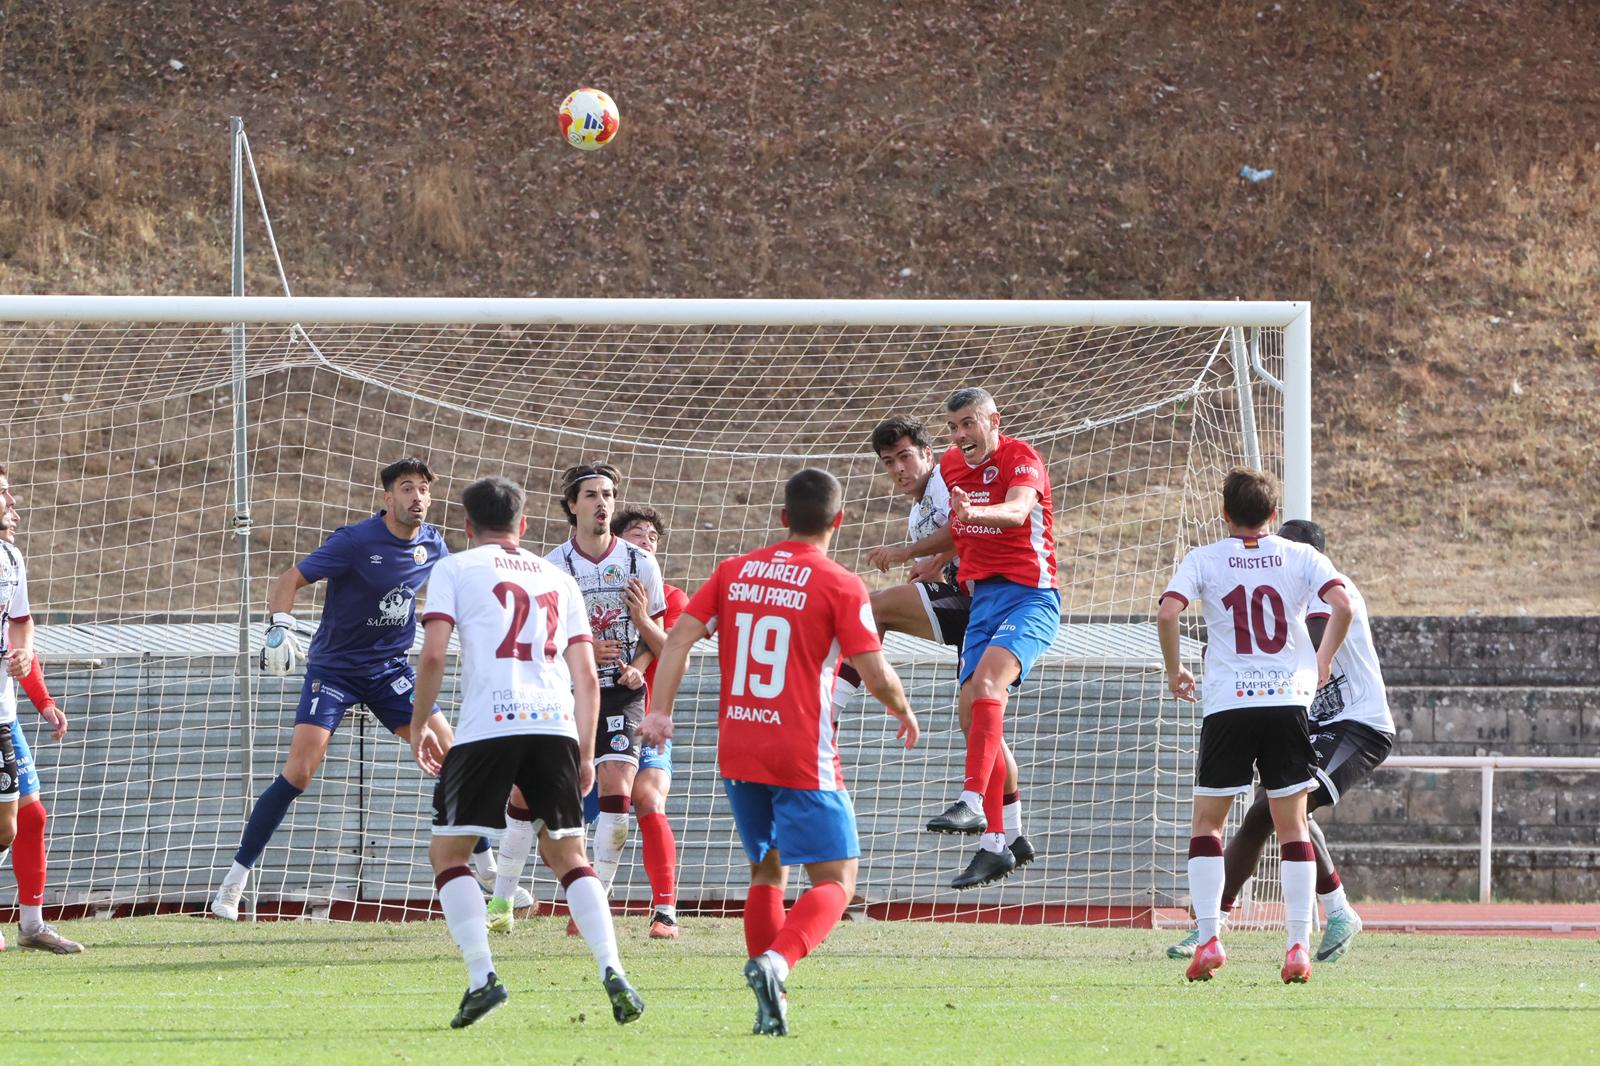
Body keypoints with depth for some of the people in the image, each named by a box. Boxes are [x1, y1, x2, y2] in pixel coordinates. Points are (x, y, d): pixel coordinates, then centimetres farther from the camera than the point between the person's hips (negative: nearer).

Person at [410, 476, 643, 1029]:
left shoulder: (455, 569, 11)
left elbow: (432, 655, -1)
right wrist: (585, 754, 21)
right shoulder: (558, 580, 23)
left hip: (488, 726, -4)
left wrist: (418, 725, 12)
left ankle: (482, 977, -8)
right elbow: (587, 676, 17)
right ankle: (612, 971, -5)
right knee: (567, 854, 15)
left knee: (447, 852, 8)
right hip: (557, 725, 4)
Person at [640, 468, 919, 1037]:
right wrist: (903, 711, 11)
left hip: (736, 752, 5)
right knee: (836, 879, -1)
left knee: (768, 871, 20)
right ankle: (777, 960, -28)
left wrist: (659, 711, -1)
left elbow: (680, 636, 0)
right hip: (803, 757, -5)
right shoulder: (840, 586, -6)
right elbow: (875, 674, -9)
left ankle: (771, 1005, 11)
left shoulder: (734, 572, 8)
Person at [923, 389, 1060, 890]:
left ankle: (973, 803, -37)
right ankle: (994, 844, 5)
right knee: (973, 713, 1)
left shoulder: (1020, 457, -11)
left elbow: (1017, 510, -34)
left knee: (987, 681, -30)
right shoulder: (951, 464, 11)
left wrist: (975, 512, -52)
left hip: (1031, 595, -8)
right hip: (983, 598, 8)